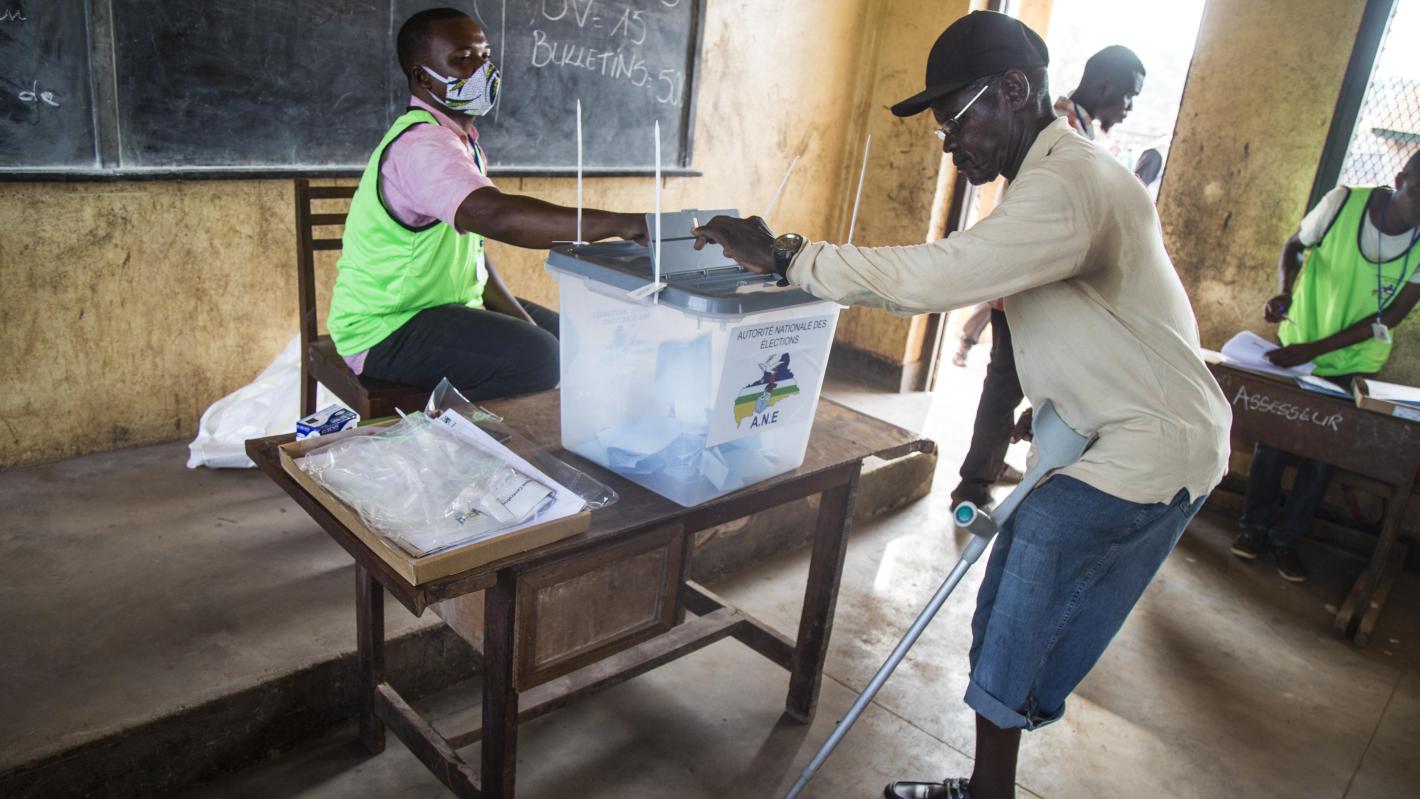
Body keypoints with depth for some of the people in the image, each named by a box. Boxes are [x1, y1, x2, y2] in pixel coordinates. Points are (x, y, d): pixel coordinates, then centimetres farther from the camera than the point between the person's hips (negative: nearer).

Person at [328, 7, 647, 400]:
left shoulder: (460, 139, 11)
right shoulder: (420, 143, -22)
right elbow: (494, 215, -41)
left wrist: (521, 320, -1)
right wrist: (619, 224, -45)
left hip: (448, 305, 10)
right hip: (386, 328, -10)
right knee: (538, 359, -29)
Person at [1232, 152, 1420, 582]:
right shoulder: (1345, 202, -19)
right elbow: (1296, 245, -1)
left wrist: (1313, 350, -23)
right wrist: (1284, 291, -21)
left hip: (1354, 361, 1)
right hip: (1298, 341, -1)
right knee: (1274, 438, 3)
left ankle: (1286, 537, 20)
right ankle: (1255, 525, 21)